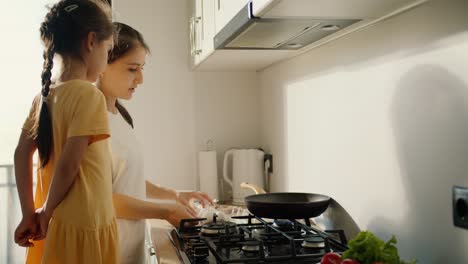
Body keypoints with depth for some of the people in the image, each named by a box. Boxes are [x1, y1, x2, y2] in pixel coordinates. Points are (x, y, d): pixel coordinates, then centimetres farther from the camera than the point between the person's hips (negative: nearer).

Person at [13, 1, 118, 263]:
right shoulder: (89, 94, -18)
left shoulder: (45, 95, 5)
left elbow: (22, 154, 7)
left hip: (55, 225, 7)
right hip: (85, 227, -7)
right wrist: (47, 212, -6)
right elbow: (68, 165, -21)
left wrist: (30, 214, 7)